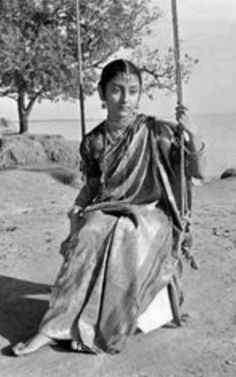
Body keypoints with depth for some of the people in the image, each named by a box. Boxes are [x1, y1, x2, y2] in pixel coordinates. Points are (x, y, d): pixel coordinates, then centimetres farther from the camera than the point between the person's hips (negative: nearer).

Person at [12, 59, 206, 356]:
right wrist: (76, 208, 0)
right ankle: (55, 327, -28)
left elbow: (198, 172, -2)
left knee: (126, 239, -35)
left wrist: (189, 132, -17)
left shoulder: (156, 132, -3)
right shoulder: (93, 142, 6)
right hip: (105, 211, 3)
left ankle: (98, 332, -23)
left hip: (149, 212, -2)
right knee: (89, 235, -31)